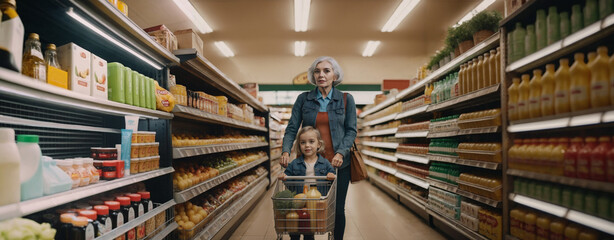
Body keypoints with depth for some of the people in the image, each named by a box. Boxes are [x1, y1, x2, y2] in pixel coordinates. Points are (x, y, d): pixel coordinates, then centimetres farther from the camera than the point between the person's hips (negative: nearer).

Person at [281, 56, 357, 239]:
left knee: (338, 209, 7)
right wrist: (286, 151, -15)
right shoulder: (303, 99, 3)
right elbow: (292, 128, 1)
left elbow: (351, 130, 1)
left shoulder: (346, 99, 2)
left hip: (338, 163, 0)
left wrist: (341, 153, -13)